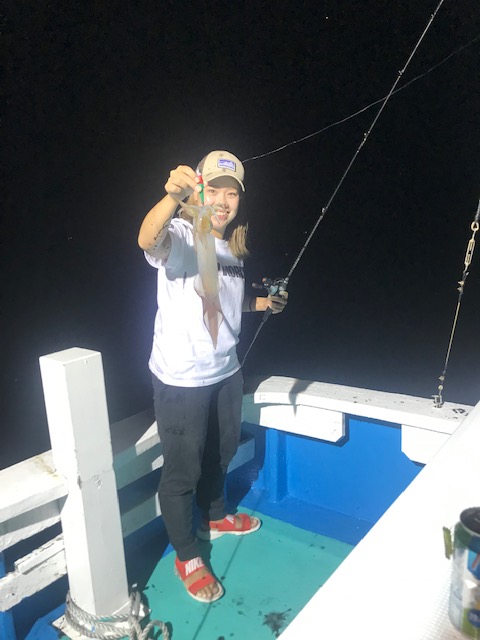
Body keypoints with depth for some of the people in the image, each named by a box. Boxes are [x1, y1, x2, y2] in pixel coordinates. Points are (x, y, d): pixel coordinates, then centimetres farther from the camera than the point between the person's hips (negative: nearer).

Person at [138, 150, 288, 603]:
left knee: (221, 452, 26)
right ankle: (186, 557, 32)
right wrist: (172, 195, -59)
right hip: (181, 379, -8)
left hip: (225, 371, 8)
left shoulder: (233, 246, 7)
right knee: (182, 468, 8)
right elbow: (149, 240, -42)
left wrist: (263, 303, 6)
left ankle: (215, 518, 53)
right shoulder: (181, 235, -17)